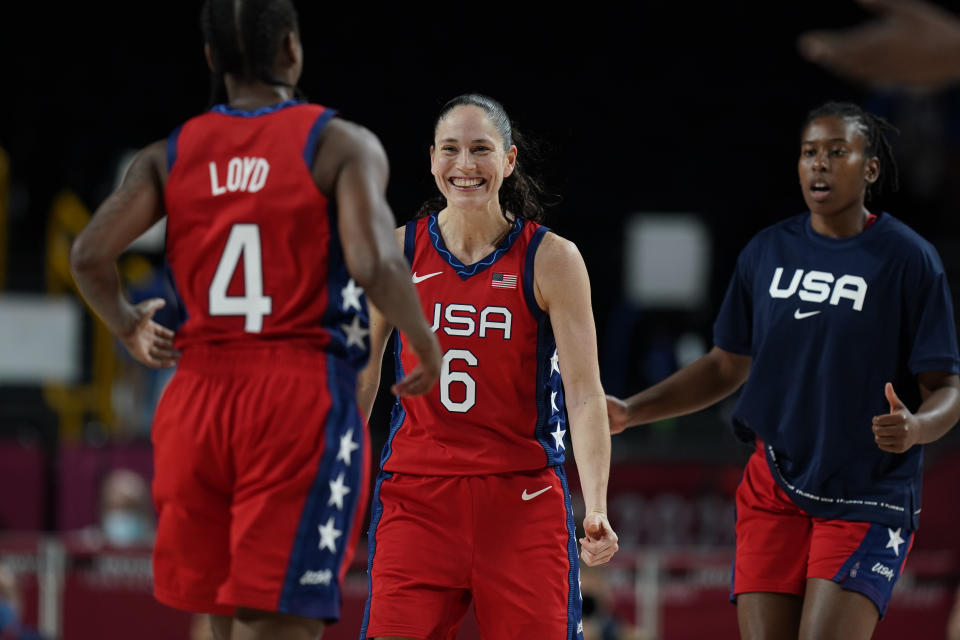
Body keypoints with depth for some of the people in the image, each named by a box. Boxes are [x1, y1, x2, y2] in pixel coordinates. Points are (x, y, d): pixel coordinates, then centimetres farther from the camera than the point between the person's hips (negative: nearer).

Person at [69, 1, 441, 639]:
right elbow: (375, 264, -17)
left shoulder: (171, 155, 8)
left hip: (200, 394, 5)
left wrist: (127, 326, 16)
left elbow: (90, 255, -3)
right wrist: (428, 349, -1)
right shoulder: (340, 145, -3)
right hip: (302, 395, -4)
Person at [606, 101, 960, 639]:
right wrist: (630, 412, 8)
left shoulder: (909, 260, -6)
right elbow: (729, 366, 18)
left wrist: (916, 427, -29)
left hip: (866, 499, -4)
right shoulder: (768, 252, 8)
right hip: (774, 489, 4)